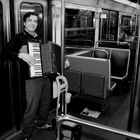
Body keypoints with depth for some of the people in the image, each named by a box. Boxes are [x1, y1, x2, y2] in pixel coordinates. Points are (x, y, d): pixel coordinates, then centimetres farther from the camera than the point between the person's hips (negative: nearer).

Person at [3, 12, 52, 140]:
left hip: (46, 76, 7)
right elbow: (6, 52, -16)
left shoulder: (38, 38, 15)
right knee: (32, 108, -3)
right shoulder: (19, 38, -6)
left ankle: (42, 123, 43)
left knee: (46, 103, 18)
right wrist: (21, 55, -32)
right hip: (32, 78, -7)